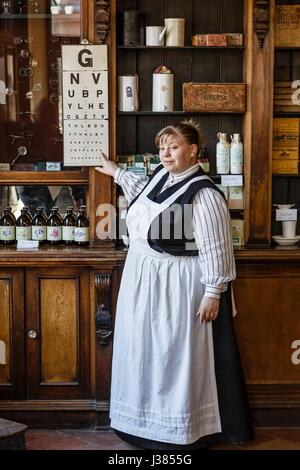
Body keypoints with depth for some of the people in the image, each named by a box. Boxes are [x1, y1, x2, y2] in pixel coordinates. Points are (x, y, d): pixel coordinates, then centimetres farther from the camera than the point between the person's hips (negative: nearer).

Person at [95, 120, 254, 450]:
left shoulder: (203, 194, -19)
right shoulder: (161, 176, 6)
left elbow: (215, 249, -18)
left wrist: (213, 292, -19)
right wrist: (116, 172, 34)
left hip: (178, 287, -9)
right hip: (144, 281, 9)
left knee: (179, 356, 1)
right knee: (145, 351, 15)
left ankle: (183, 430, 15)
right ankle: (147, 423, 29)